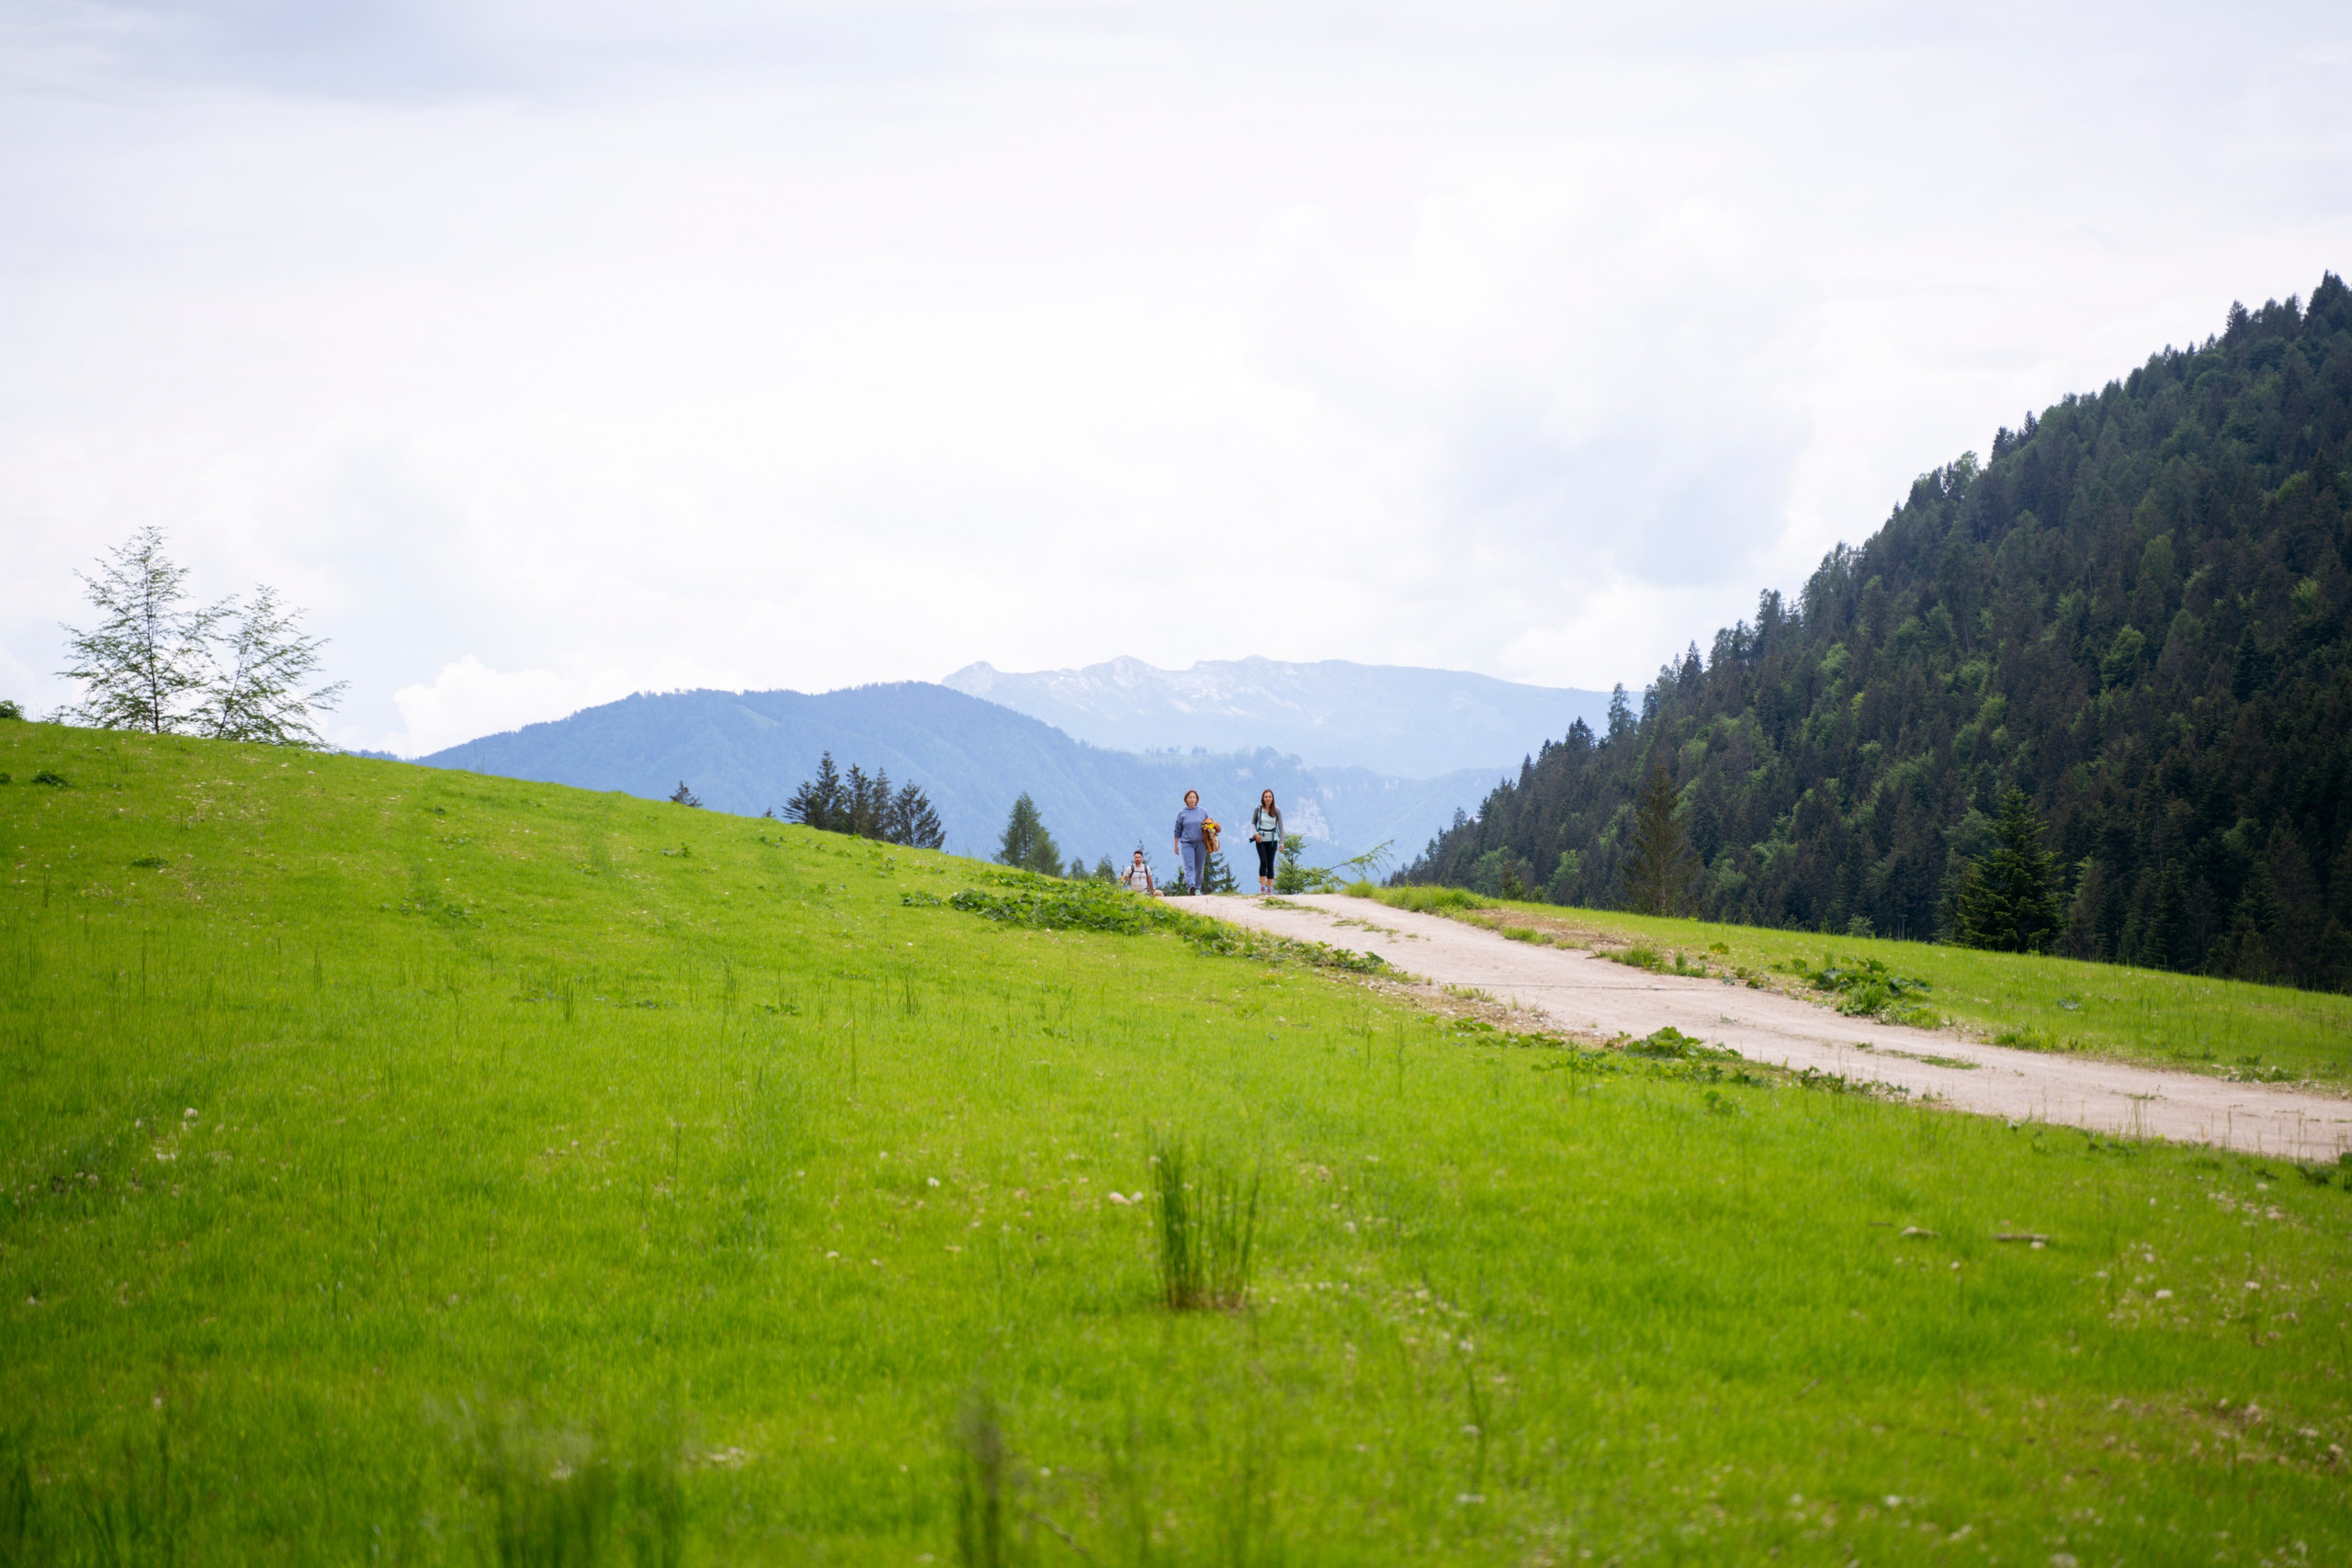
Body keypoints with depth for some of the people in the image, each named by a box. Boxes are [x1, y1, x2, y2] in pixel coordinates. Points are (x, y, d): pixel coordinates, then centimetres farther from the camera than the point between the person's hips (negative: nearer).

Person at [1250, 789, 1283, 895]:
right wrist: (1255, 833, -11)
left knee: (1270, 864, 2)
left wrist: (1281, 842, 3)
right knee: (1263, 862, -13)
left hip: (1272, 840, 1)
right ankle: (1262, 887, -8)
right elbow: (1253, 823, 8)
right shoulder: (1258, 809, 0)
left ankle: (1270, 888, 9)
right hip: (1261, 839, -1)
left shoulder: (1277, 810, 0)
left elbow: (1280, 826, 4)